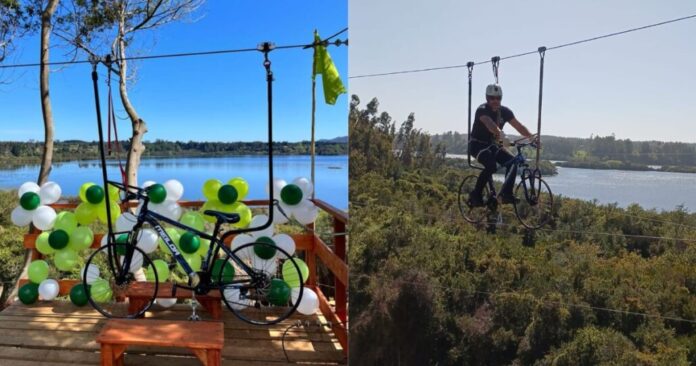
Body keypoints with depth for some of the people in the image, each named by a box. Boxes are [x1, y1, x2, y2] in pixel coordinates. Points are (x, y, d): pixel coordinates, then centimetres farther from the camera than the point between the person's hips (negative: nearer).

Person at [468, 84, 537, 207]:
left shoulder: (505, 111, -2)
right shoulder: (482, 110, -20)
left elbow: (519, 126, -9)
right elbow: (490, 124, -41)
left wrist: (532, 137, -24)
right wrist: (501, 135, -59)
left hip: (492, 145, 6)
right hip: (477, 144, -6)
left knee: (512, 162, -15)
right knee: (491, 166, -30)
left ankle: (506, 193, -4)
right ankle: (475, 195, -15)